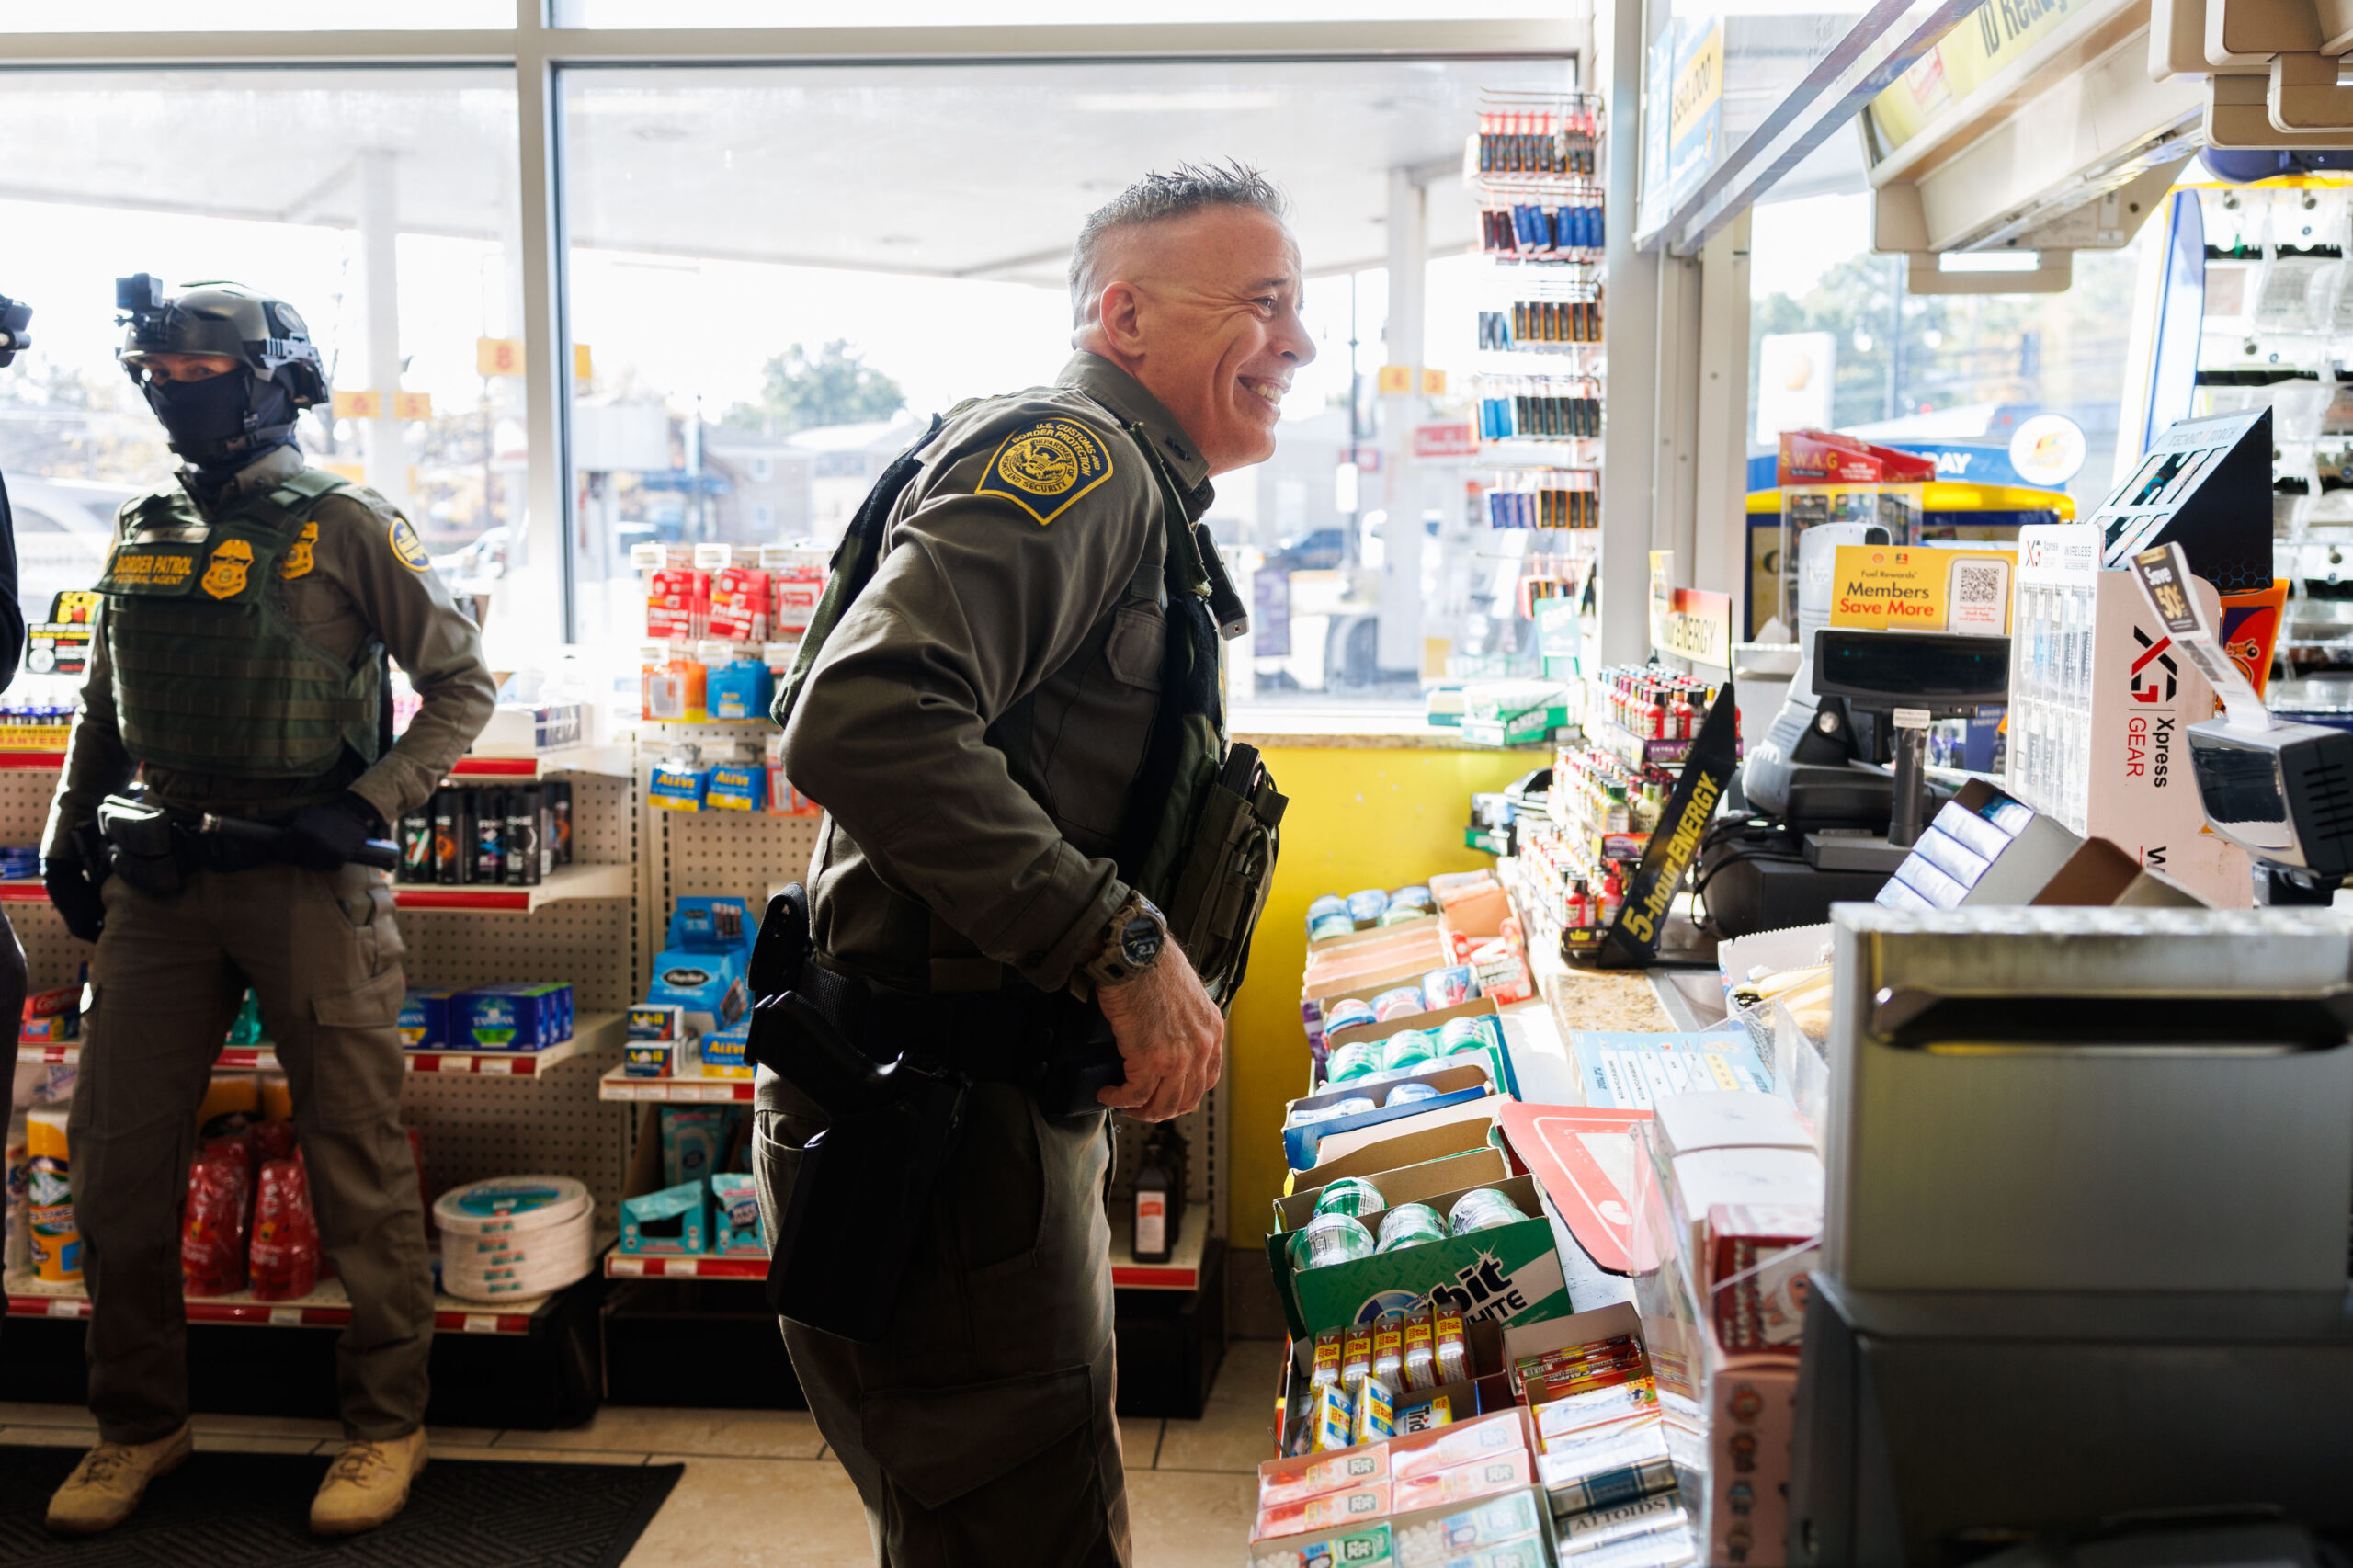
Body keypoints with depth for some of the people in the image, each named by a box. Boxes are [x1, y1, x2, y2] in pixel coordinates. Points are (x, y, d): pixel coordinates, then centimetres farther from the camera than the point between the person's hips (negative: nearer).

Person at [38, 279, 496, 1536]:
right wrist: (67, 835, 16)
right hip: (156, 879, 6)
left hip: (304, 878, -5)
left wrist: (370, 806, -12)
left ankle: (386, 1424, 16)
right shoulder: (142, 533, 13)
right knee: (116, 1161, 9)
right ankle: (139, 1424, 27)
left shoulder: (342, 527, -4)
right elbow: (105, 705, 23)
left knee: (357, 1162, 1)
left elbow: (462, 686, -3)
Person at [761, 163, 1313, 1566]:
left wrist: (1157, 980, 14)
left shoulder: (1139, 500, 21)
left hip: (1010, 1118, 11)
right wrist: (1124, 943, -27)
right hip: (936, 1127, -11)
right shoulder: (1072, 458, -14)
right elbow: (862, 723, -30)